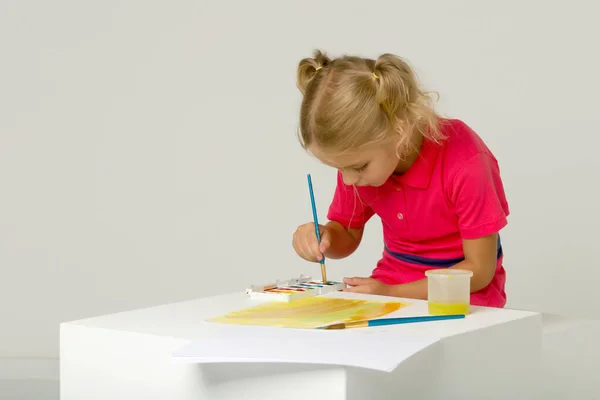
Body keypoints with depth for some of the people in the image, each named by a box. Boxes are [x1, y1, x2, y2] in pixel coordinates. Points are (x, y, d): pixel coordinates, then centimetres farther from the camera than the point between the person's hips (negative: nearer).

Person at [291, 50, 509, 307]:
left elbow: (479, 269, -18)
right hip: (387, 289, 3)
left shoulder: (463, 163, -24)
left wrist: (391, 294, -22)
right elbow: (347, 238, 8)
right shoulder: (359, 159, -7)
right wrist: (323, 236, -15)